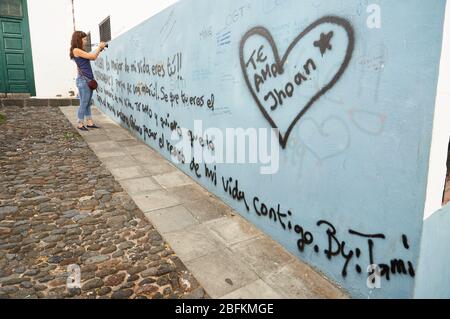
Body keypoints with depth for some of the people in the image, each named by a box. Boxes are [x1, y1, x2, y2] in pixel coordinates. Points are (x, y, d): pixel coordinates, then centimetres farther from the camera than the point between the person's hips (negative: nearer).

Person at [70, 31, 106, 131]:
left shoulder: (81, 51, 16)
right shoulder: (76, 50, -10)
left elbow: (93, 58, 23)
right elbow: (92, 57, -13)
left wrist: (99, 49, 14)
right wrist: (99, 47, 0)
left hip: (88, 79, 9)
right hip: (83, 80, -9)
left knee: (88, 103, 11)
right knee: (84, 103, -5)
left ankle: (90, 123, 16)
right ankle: (80, 125, 3)